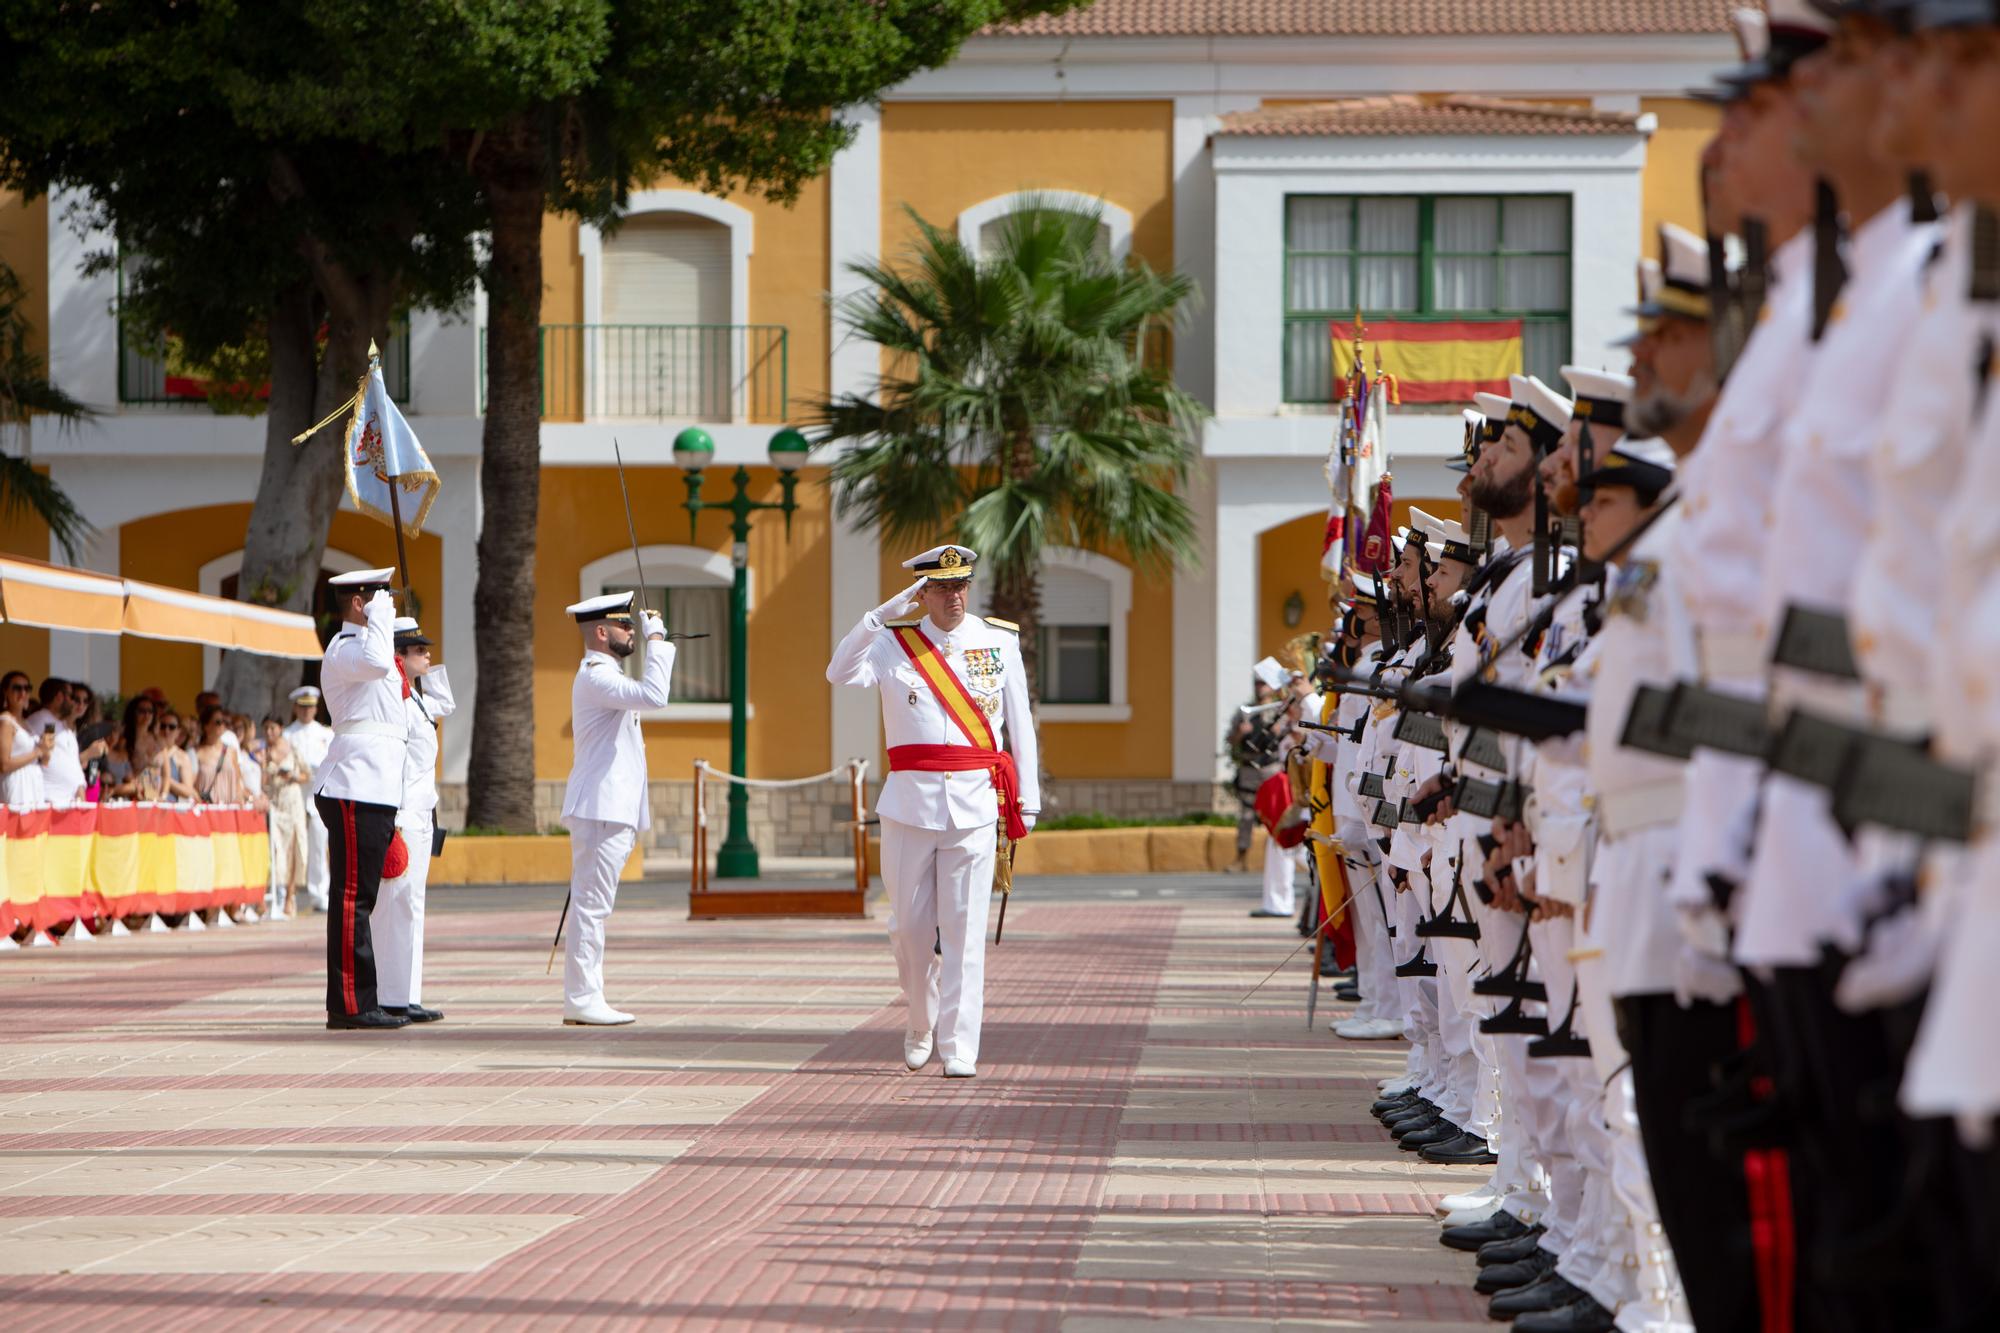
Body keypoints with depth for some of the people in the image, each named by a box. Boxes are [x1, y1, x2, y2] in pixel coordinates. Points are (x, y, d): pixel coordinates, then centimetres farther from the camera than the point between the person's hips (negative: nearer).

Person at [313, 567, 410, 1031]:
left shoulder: (362, 645, 24)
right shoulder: (342, 652, -10)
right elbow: (376, 663, -35)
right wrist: (380, 618, -18)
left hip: (374, 789, 11)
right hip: (355, 790, -11)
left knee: (357, 899, 12)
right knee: (352, 898, -10)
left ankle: (357, 1002, 15)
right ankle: (350, 1005, -11)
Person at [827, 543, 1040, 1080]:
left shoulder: (1000, 642, 6)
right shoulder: (893, 643, 4)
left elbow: (1020, 723, 9)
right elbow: (840, 674, -14)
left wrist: (1027, 800, 7)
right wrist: (880, 615, -23)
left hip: (975, 805, 0)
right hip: (910, 802, 0)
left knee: (964, 930, -4)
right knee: (910, 925, 7)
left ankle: (959, 1048, -2)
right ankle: (919, 1026, 29)